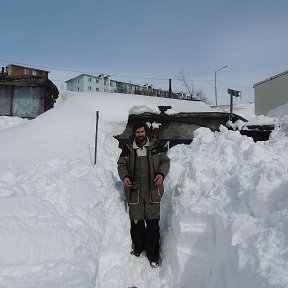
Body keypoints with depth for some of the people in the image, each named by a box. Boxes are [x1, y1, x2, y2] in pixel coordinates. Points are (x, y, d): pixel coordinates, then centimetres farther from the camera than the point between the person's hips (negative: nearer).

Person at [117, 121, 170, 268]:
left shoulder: (156, 145, 3)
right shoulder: (128, 148, 5)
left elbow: (165, 161, 7)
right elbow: (121, 164, 11)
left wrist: (161, 174, -12)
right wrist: (124, 176, -9)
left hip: (153, 190, -1)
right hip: (134, 190, 1)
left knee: (153, 223, 3)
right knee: (136, 221, 9)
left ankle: (153, 255, 18)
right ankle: (137, 248, 33)